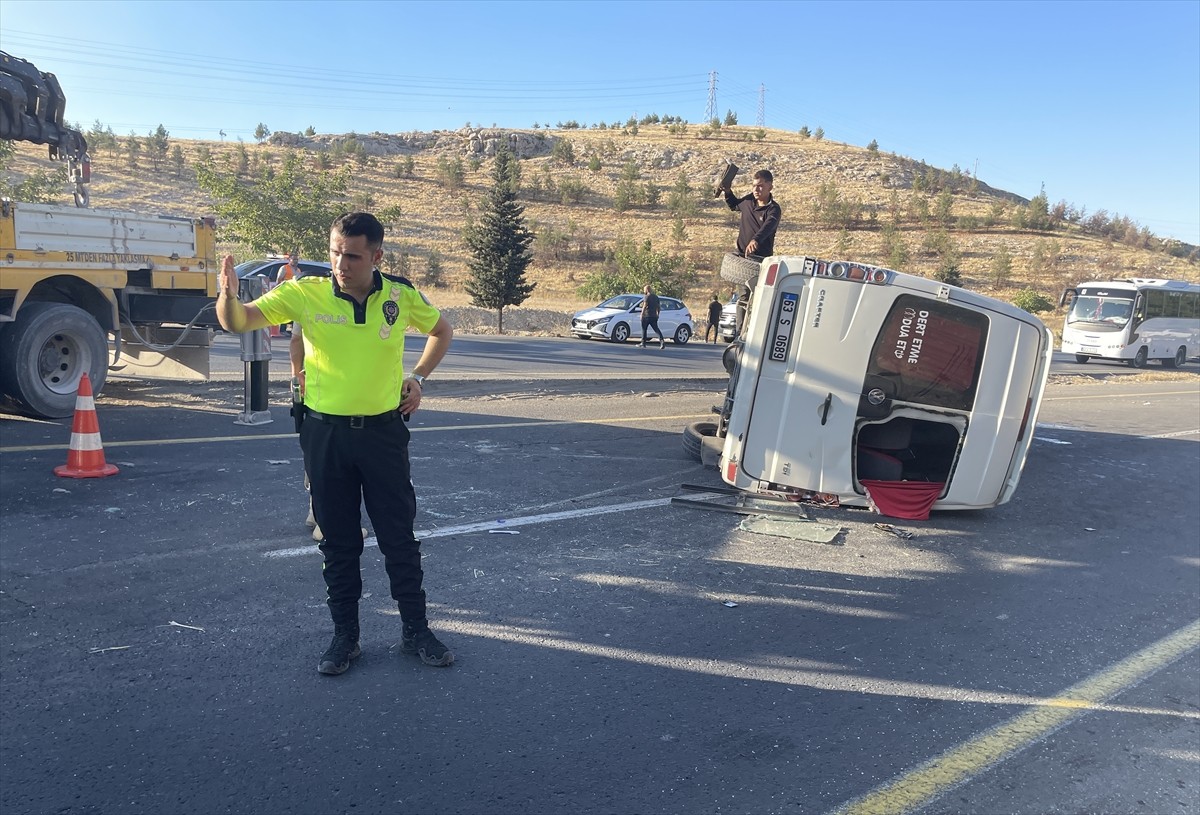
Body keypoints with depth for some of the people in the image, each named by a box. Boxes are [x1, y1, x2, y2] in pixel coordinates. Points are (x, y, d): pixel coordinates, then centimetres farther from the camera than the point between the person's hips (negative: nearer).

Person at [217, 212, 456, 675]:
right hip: (325, 432, 0)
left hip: (384, 430, 0)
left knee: (400, 537, 7)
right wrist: (228, 296, -34)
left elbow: (441, 330, 14)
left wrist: (418, 377, 2)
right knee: (338, 541, 10)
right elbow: (239, 322, -12)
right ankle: (345, 636, 24)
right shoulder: (305, 294, -8)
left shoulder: (402, 296, -5)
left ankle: (416, 631, 22)